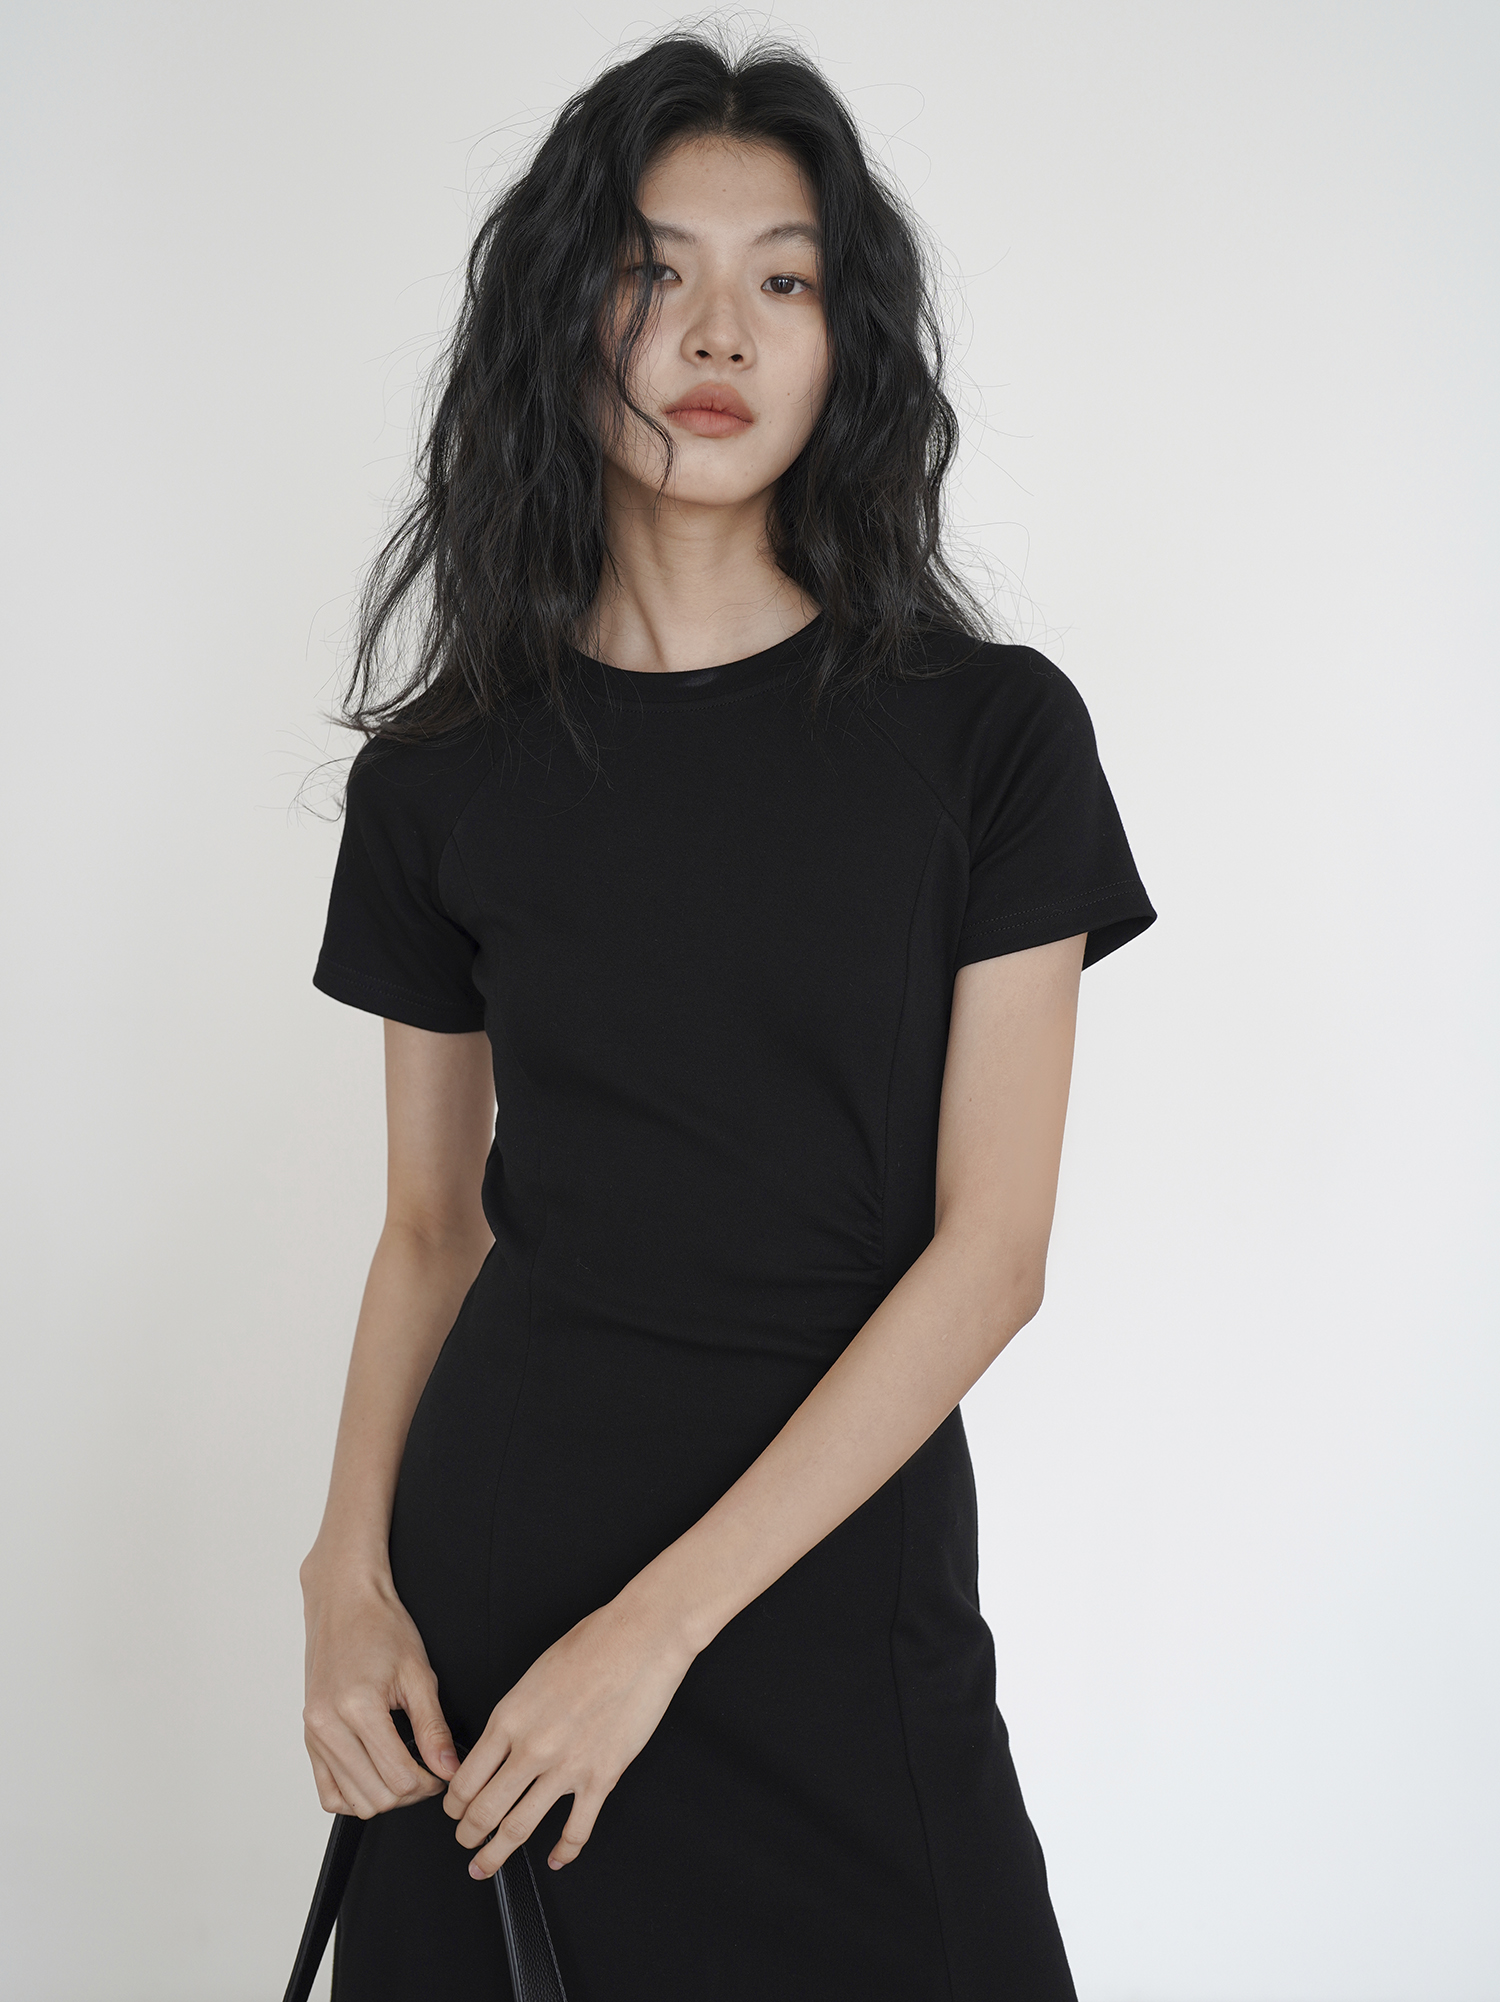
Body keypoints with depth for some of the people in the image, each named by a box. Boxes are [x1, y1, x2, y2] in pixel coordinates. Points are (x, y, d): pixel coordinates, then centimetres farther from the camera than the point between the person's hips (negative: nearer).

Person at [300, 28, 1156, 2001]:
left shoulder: (992, 731, -5)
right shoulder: (442, 770, 2)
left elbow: (992, 1246, -9)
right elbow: (432, 1225, 7)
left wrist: (661, 1625, -14)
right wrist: (351, 1580, -7)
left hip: (841, 1570, -1)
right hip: (493, 1559, 2)